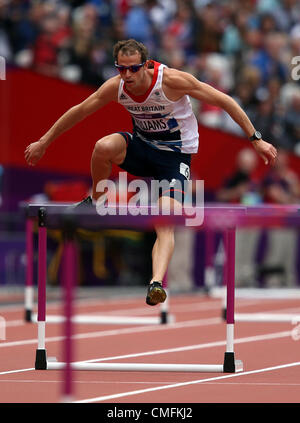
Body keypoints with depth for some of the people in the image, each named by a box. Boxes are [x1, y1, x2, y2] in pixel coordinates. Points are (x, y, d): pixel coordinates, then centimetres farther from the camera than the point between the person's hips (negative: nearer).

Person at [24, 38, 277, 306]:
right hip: (141, 146, 4)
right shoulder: (116, 87, -13)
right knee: (104, 146, -29)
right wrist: (43, 143, 10)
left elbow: (224, 101, -17)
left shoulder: (172, 80, -25)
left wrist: (256, 140, -16)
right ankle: (96, 202, -3)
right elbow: (79, 111, 3)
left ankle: (156, 283, -38)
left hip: (175, 155, -4)